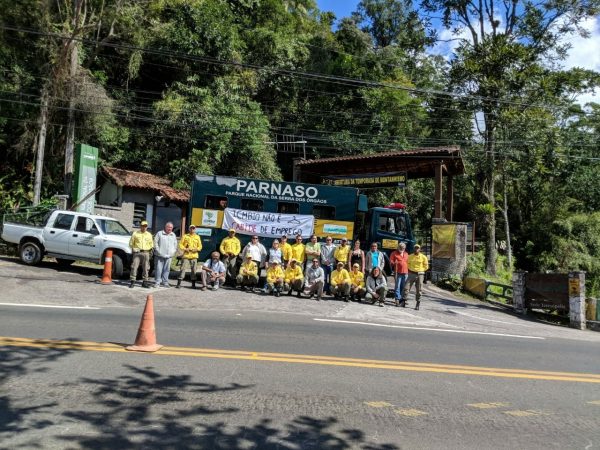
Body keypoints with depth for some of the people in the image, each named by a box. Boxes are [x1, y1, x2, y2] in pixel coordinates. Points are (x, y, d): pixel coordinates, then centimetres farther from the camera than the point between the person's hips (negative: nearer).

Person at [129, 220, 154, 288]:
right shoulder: (135, 233, 5)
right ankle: (132, 281, -3)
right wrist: (134, 248, -8)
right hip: (137, 252, -2)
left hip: (146, 253, 3)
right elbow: (131, 243, 7)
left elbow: (151, 244, 20)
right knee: (134, 267, -8)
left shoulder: (149, 234, 13)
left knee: (146, 268, 3)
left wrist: (151, 248, 0)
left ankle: (145, 282, 10)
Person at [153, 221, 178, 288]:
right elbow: (155, 243, -1)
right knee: (158, 269, -3)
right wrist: (158, 251, -8)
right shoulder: (159, 233, 2)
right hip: (160, 255, -3)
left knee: (167, 270, 5)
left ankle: (165, 282, 12)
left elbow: (175, 244, 20)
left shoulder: (173, 235, 15)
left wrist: (174, 252, 7)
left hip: (169, 256, 4)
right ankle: (157, 282, 3)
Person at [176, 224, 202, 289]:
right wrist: (184, 249, -13)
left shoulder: (197, 237, 12)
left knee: (193, 270, 3)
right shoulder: (185, 236, 8)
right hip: (186, 255, -1)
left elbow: (200, 246, 11)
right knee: (183, 268, -6)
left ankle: (193, 284, 11)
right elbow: (181, 244, 5)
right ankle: (179, 283, -2)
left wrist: (196, 249, -9)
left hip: (194, 256, 2)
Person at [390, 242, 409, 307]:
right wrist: (394, 263, -22)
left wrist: (408, 271, 16)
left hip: (405, 273, 5)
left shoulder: (406, 254, 19)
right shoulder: (394, 253, 5)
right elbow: (391, 261, 0)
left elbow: (408, 262, 24)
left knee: (404, 287, 6)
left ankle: (403, 300, 12)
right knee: (397, 286, -7)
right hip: (398, 273, -4)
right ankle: (397, 299, -6)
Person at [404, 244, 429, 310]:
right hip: (411, 274, 2)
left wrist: (420, 270, 0)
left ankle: (418, 304, 14)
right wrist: (411, 269, 5)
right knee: (406, 287, -6)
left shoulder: (423, 257, -1)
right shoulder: (410, 256, 6)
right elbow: (408, 264, 18)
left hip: (420, 275, -2)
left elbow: (426, 266, 7)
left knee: (418, 290, 4)